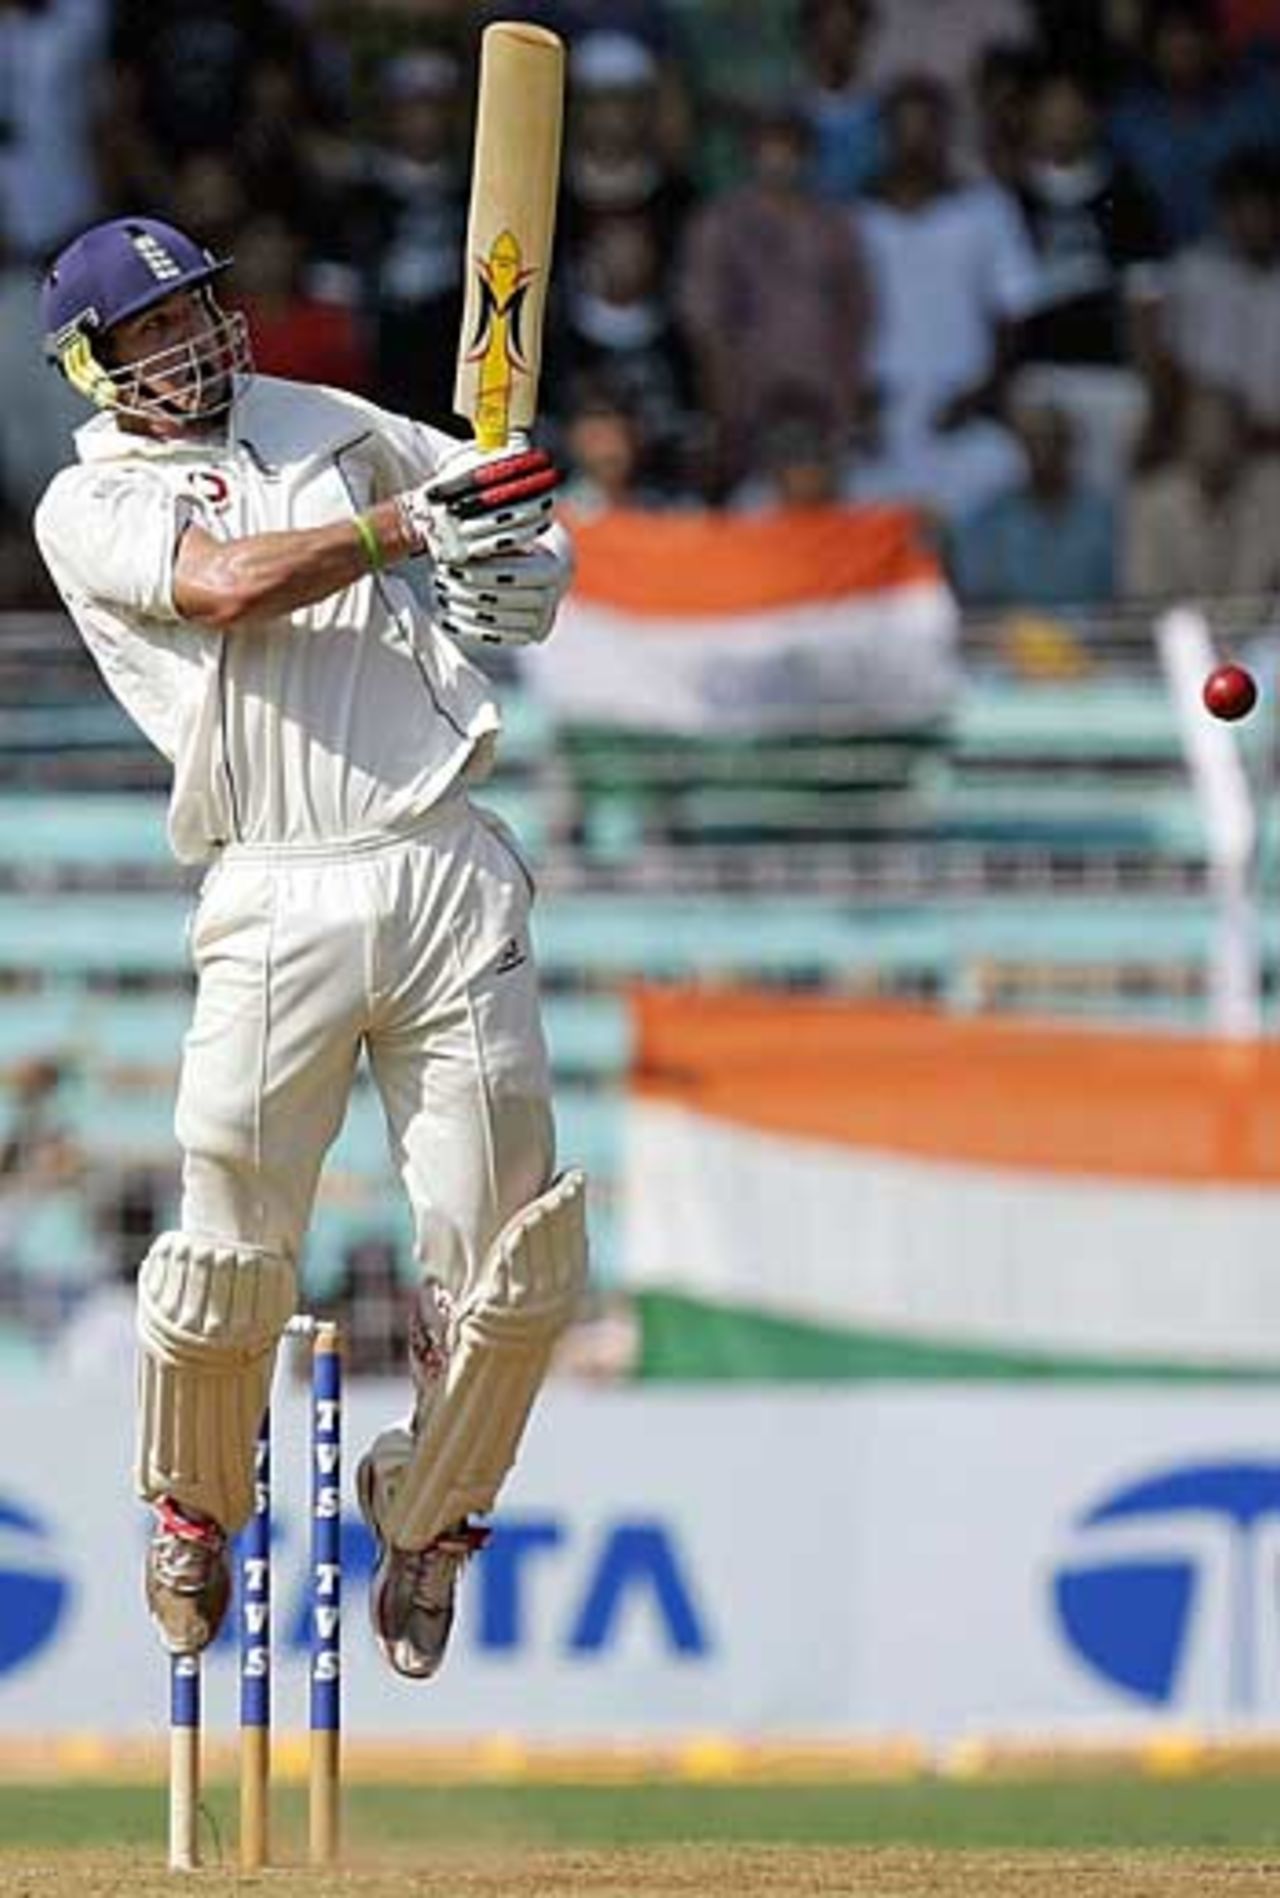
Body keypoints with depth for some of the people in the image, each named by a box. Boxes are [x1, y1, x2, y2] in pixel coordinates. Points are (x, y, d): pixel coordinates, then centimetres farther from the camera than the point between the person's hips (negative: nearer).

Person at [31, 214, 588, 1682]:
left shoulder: (319, 426, 20)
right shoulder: (87, 507, 6)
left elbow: (505, 500, 27)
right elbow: (227, 585, -13)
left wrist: (524, 570, 4)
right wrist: (417, 525, -15)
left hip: (451, 873, 3)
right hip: (277, 900, -3)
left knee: (516, 1256, -3)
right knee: (231, 1258, -6)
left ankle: (427, 1510, 21)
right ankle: (192, 1510, 23)